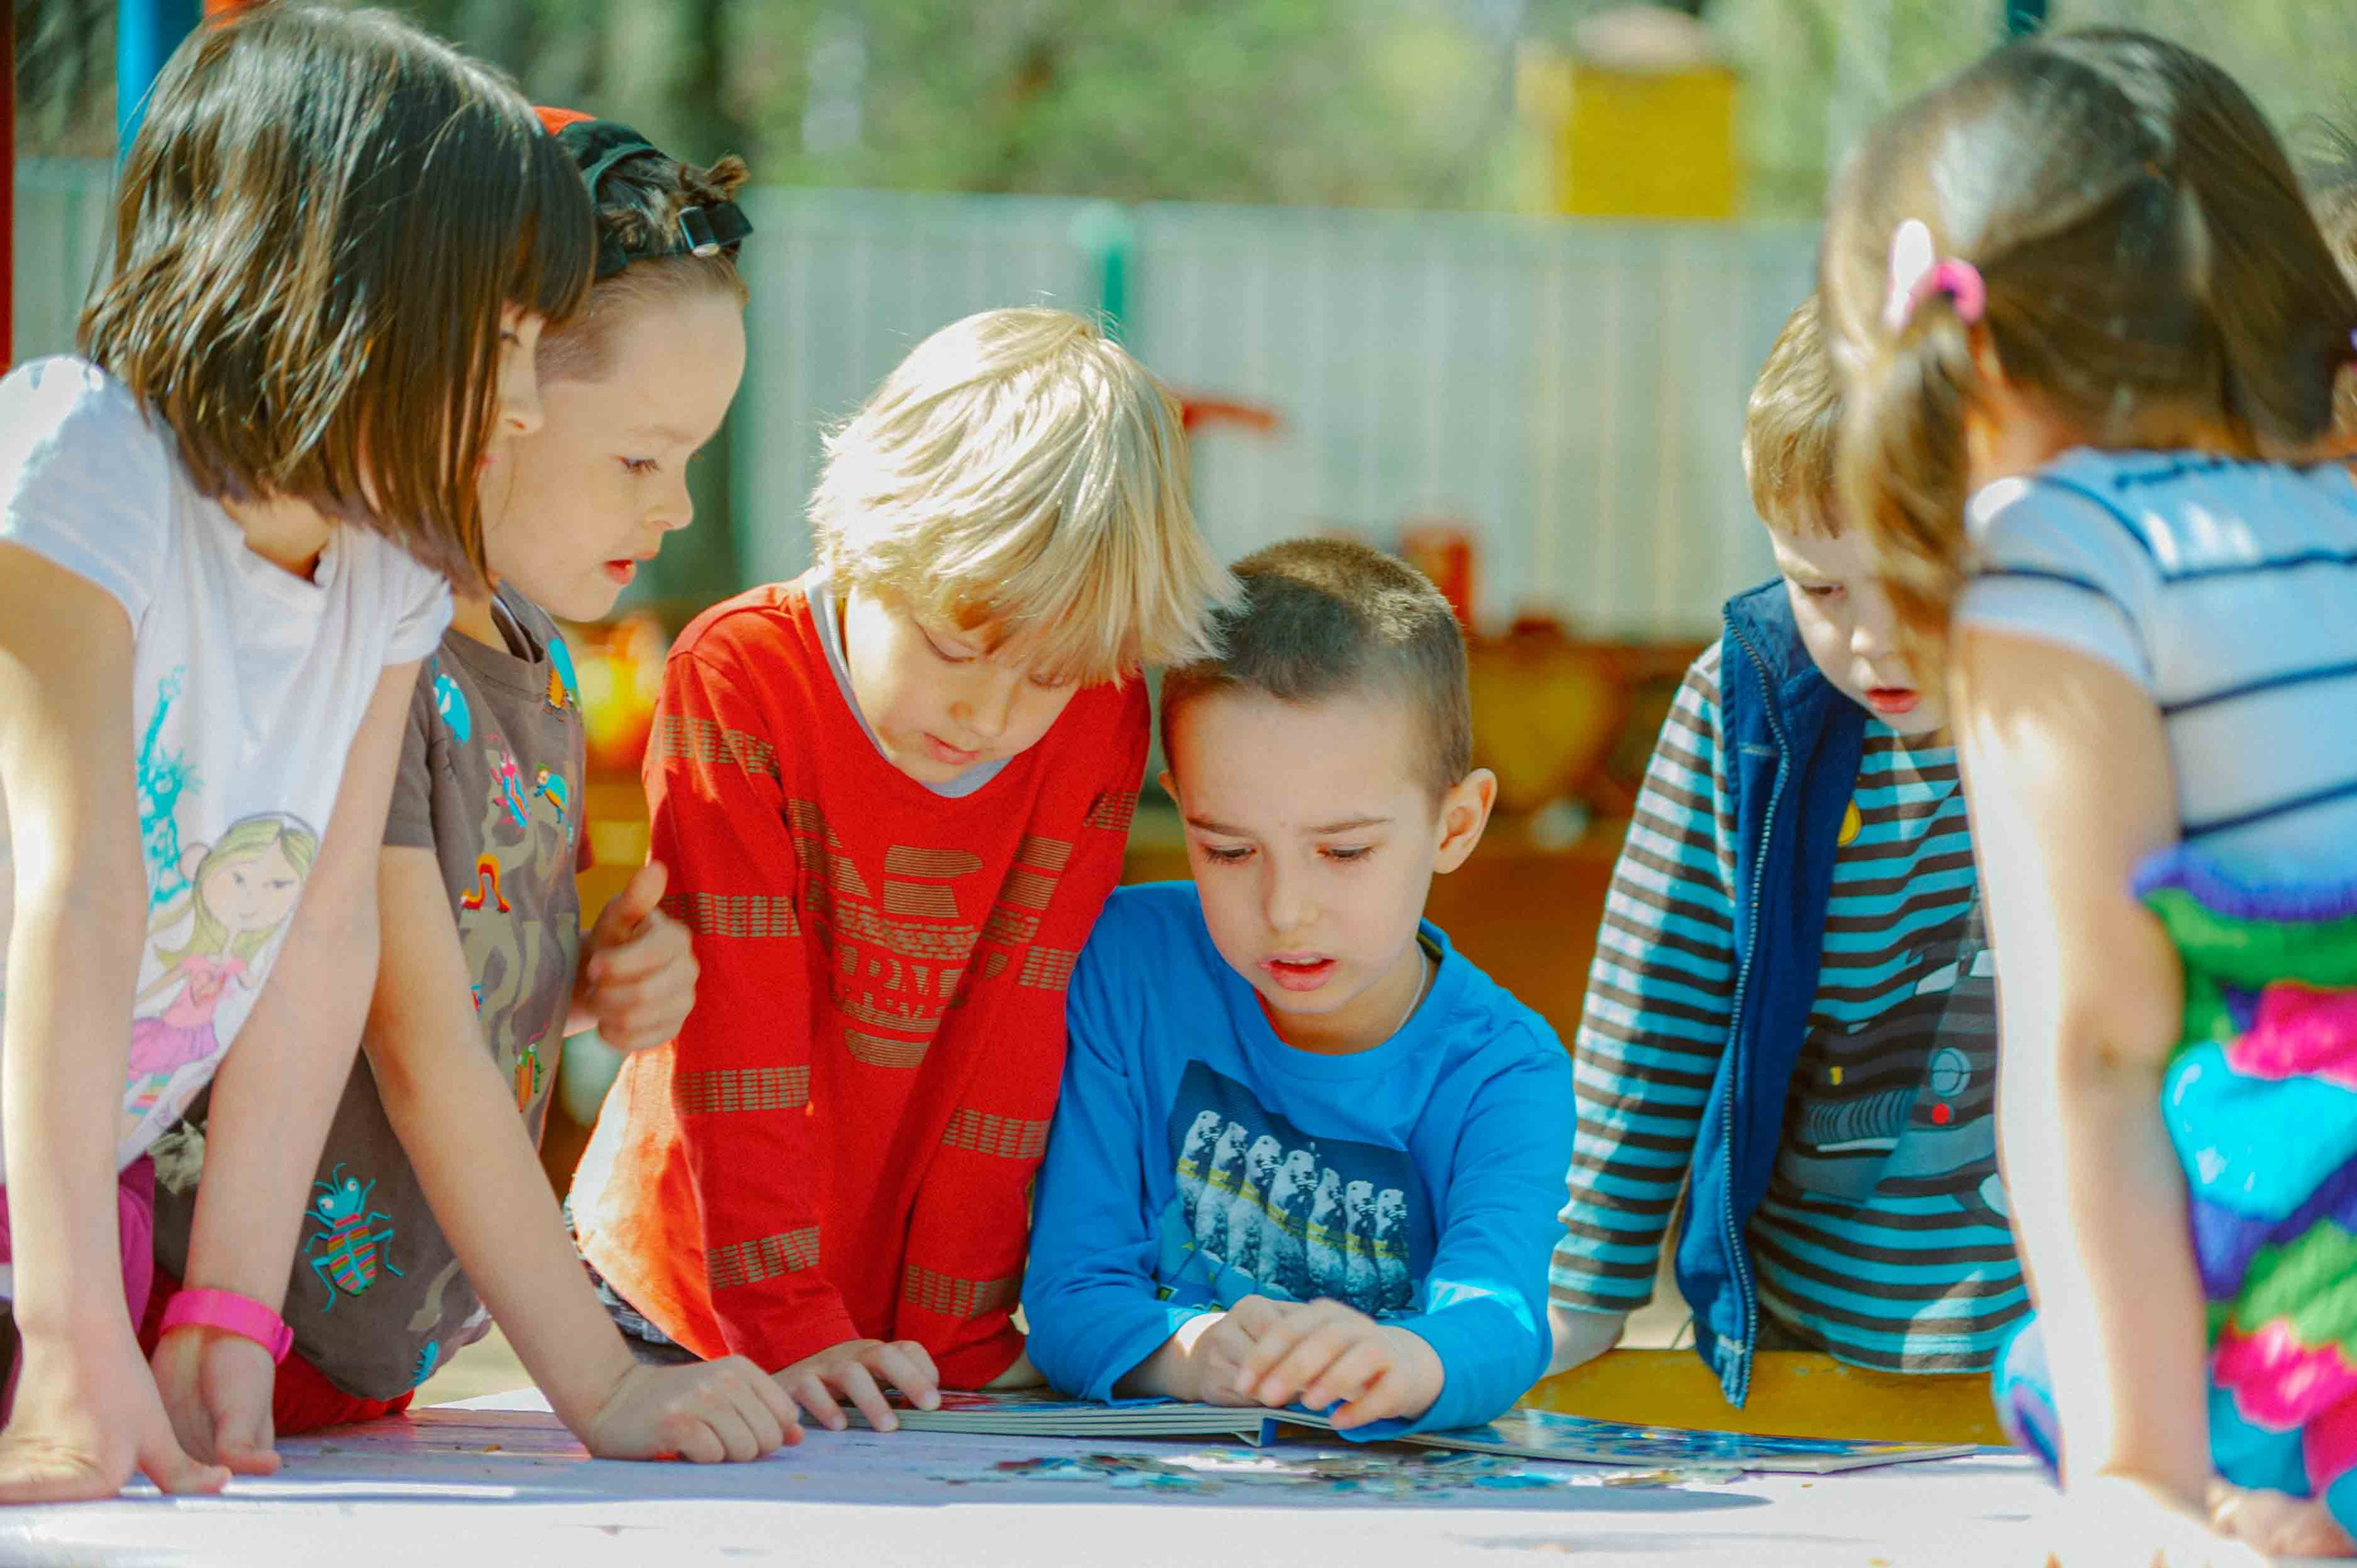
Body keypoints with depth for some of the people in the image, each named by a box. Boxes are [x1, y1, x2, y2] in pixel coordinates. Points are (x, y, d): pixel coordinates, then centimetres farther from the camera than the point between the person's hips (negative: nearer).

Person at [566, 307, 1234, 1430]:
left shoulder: (1099, 727, -6)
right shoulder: (737, 679, -13)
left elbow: (1021, 1047, -5)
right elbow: (734, 1033, -17)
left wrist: (949, 1341, -9)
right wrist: (788, 1328, -24)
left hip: (916, 1323, 2)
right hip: (689, 1309, -2)